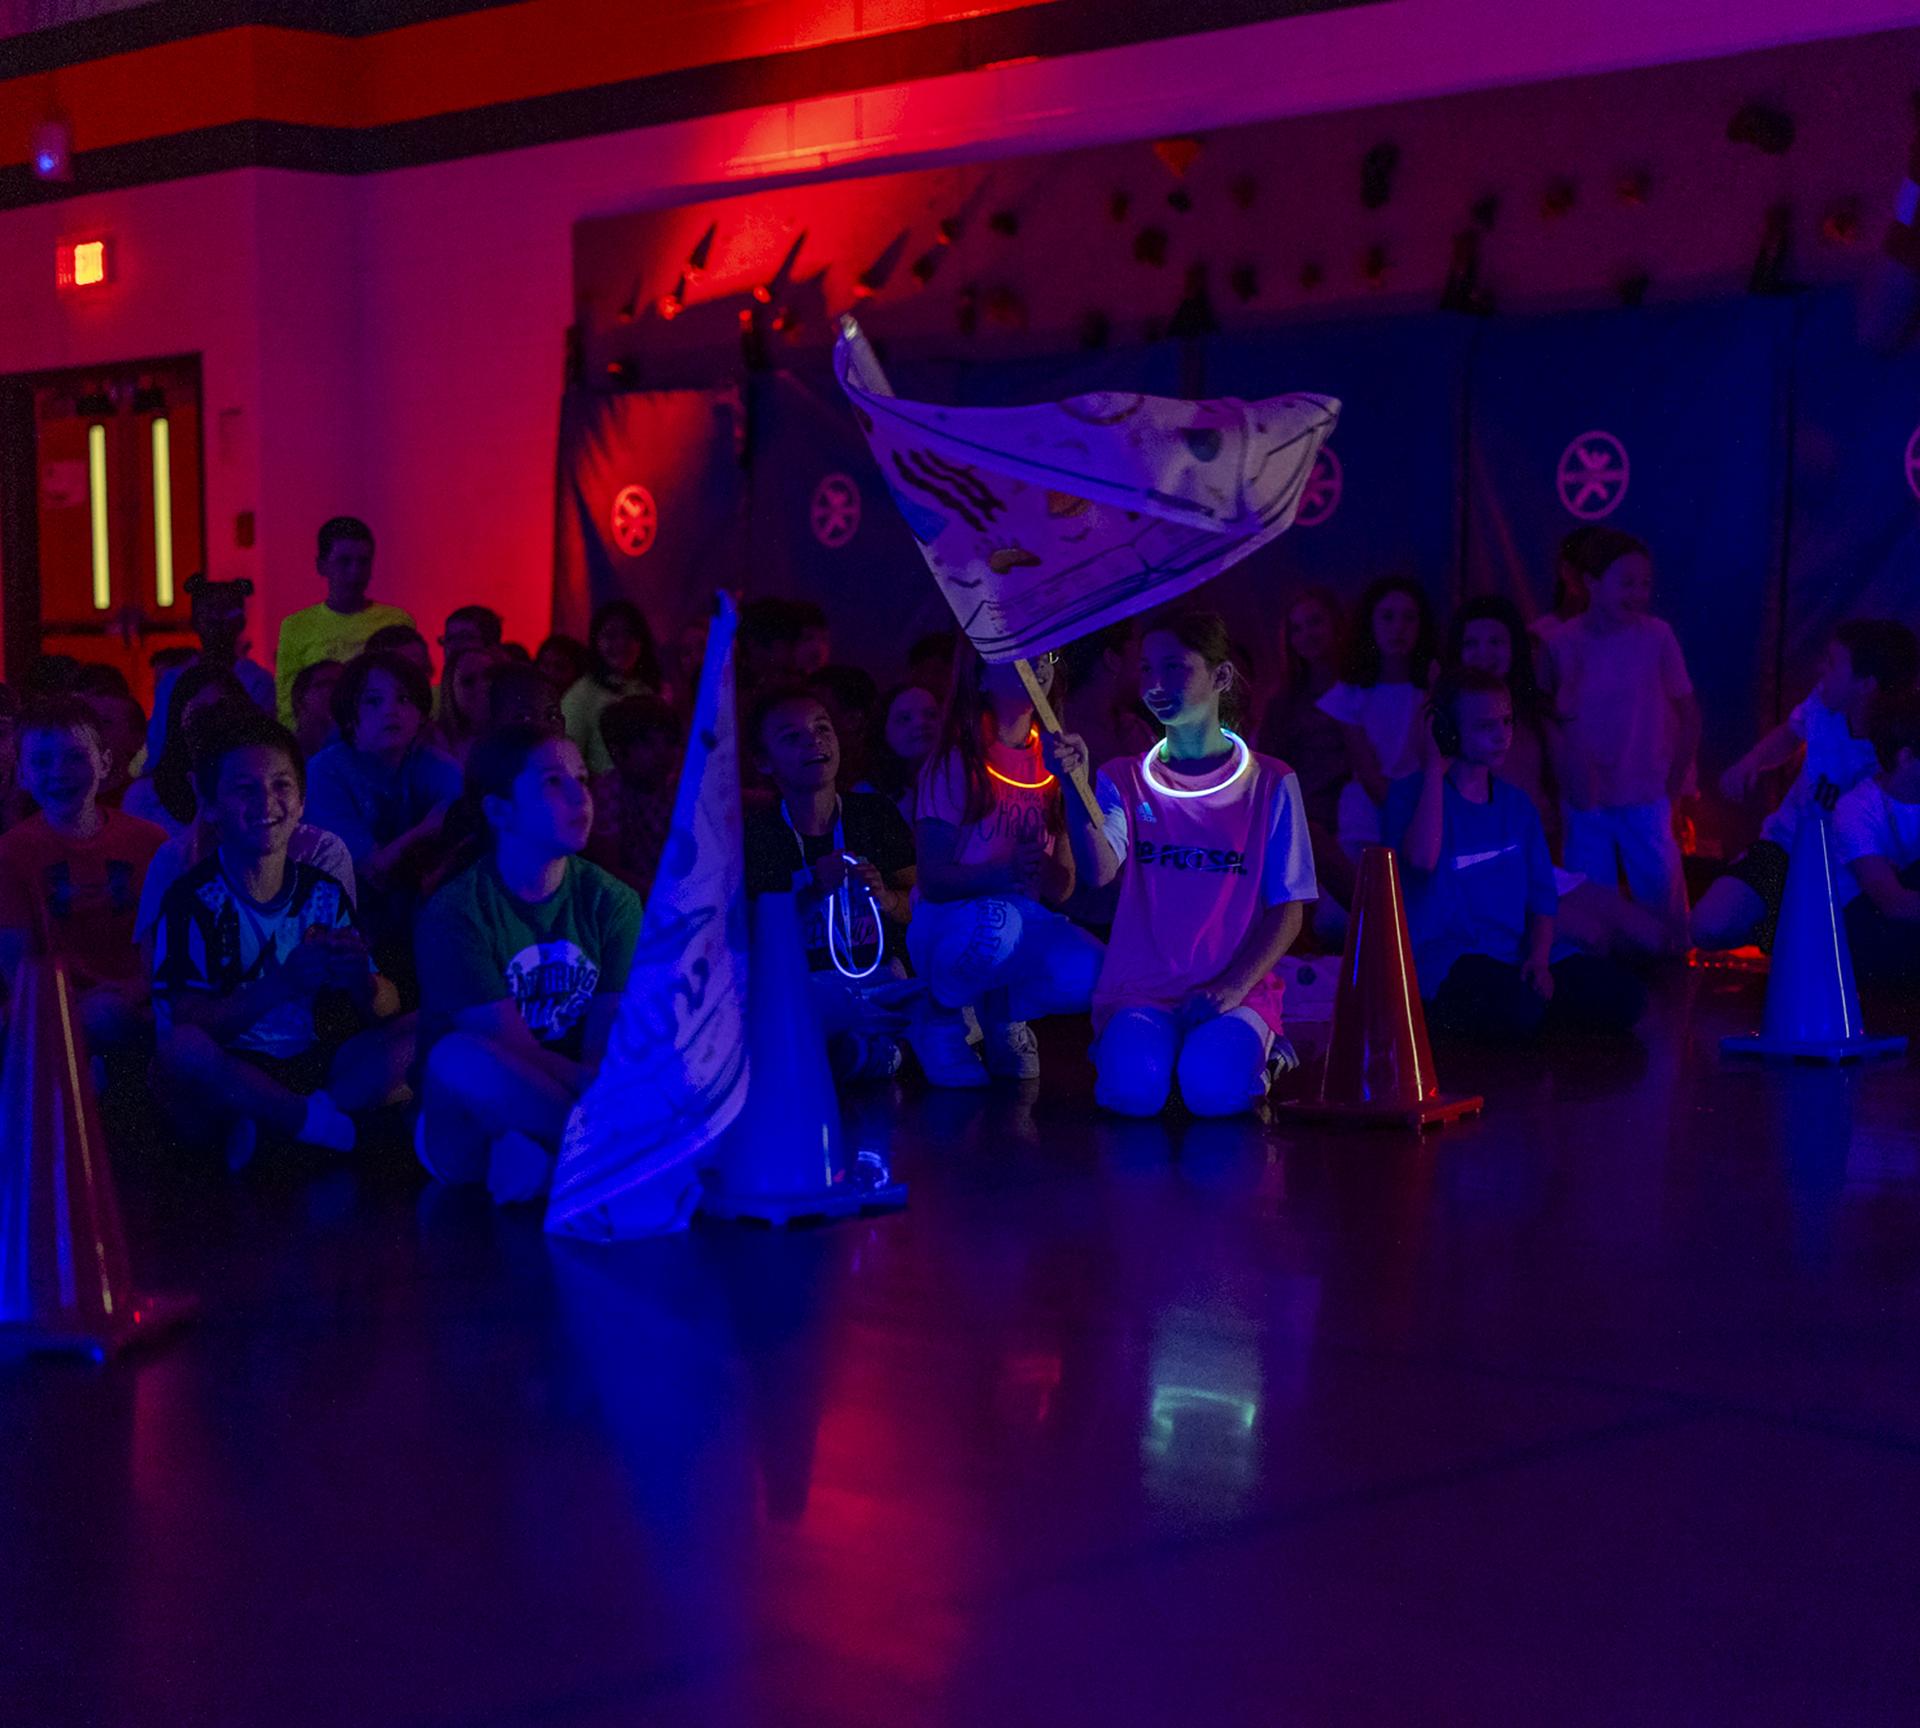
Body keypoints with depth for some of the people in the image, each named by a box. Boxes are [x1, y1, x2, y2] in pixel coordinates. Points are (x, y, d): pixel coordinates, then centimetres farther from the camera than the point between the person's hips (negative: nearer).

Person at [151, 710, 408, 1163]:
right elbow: (185, 1023, -17)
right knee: (182, 1049, -36)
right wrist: (284, 983, -29)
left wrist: (360, 979, -21)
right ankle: (326, 1124, -16)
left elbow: (386, 1010, 4)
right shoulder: (193, 899, -6)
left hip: (313, 1067, 4)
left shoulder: (323, 892, 8)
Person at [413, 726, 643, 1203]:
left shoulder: (612, 902, 4)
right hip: (464, 1128, -3)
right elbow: (513, 1052, -18)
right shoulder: (455, 913, -10)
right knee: (459, 1057, -37)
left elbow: (610, 1047, -6)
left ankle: (542, 1156, -24)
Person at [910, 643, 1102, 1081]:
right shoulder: (955, 762, -6)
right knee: (994, 920, -40)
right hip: (948, 927, -4)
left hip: (1029, 927, 4)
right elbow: (933, 879, -13)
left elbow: (1060, 891, 5)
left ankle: (1000, 1013, 3)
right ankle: (945, 1015, -7)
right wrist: (1004, 872, -31)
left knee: (1092, 975, -29)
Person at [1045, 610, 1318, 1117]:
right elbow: (1100, 870, -13)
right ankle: (1119, 1041, 6)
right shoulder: (1124, 780, 6)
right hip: (1140, 988, 0)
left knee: (1215, 1089, -29)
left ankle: (1258, 1051, 6)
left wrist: (1233, 987, -11)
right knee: (1136, 1089, -30)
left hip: (1237, 991, 0)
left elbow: (1288, 910, 4)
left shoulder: (1270, 784, 5)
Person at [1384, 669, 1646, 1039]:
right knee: (1517, 1008, -36)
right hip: (1446, 962, -6)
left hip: (1515, 955, 7)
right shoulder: (1412, 794, 0)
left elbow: (1542, 897, 13)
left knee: (1624, 995, -14)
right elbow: (1421, 859, -23)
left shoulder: (1516, 804, 16)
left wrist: (1539, 959, -8)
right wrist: (1435, 769, -13)